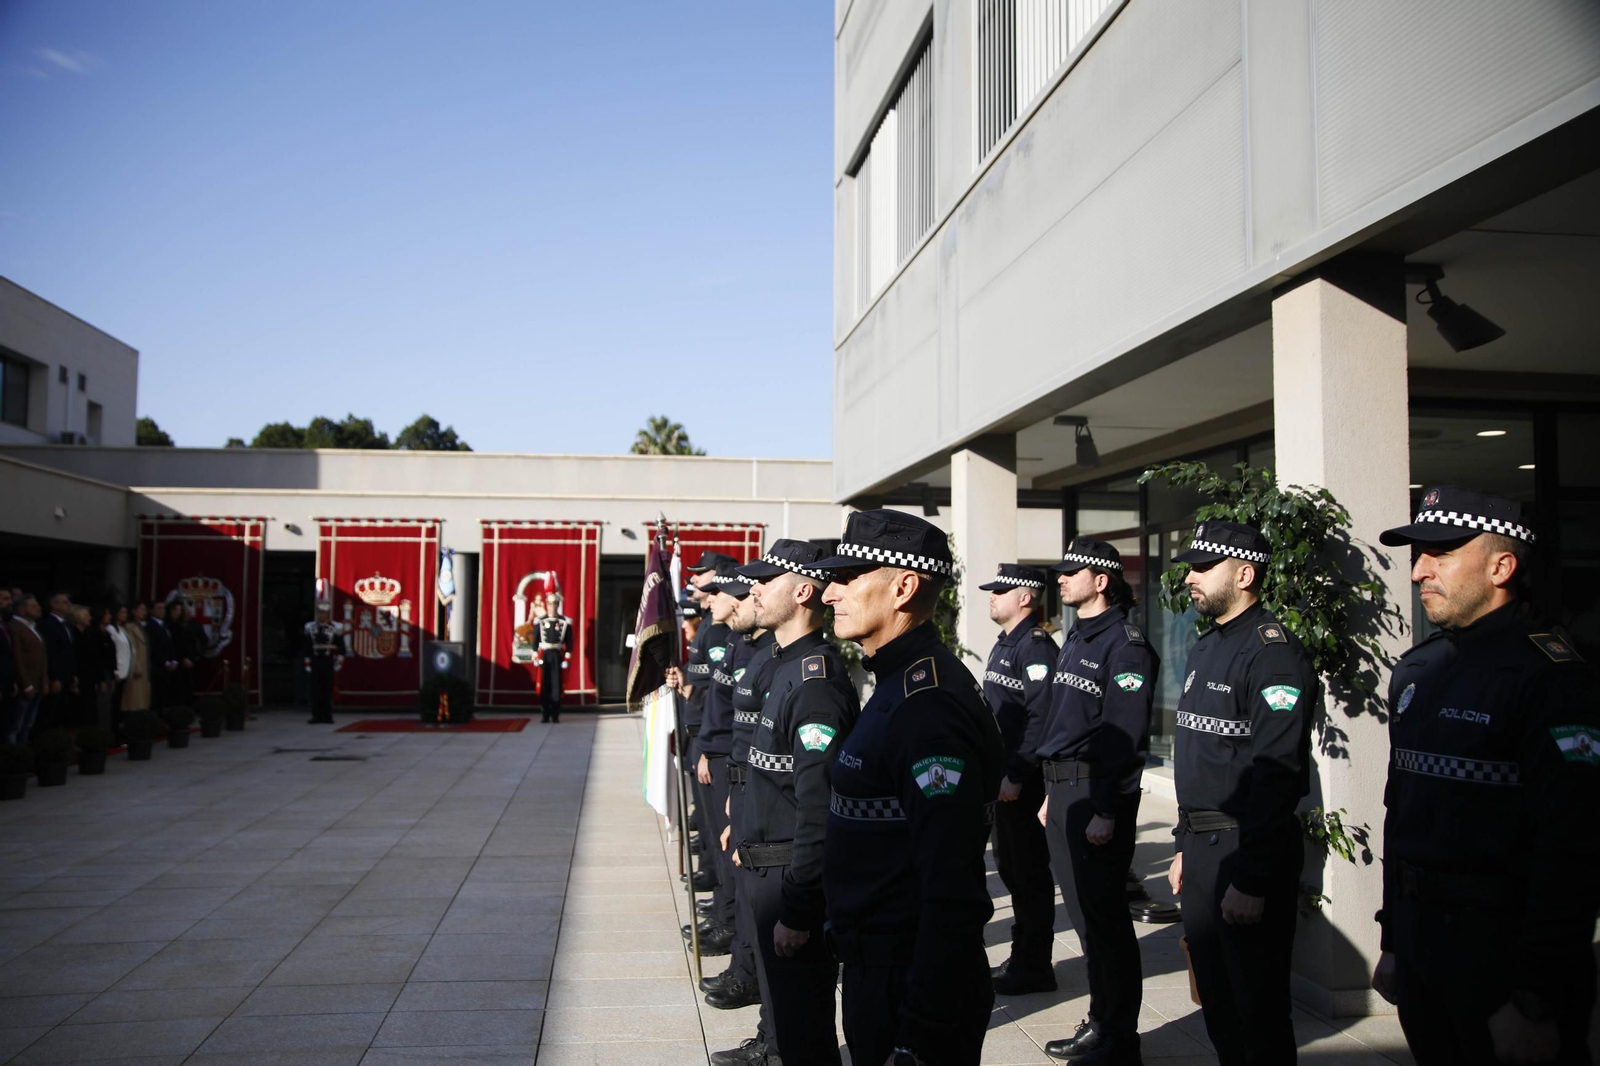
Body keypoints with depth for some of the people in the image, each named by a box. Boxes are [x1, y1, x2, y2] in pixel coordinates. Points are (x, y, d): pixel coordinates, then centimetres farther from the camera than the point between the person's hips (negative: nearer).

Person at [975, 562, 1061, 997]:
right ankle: (1021, 957, 28)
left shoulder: (1036, 646, -15)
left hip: (1024, 782, -10)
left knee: (1030, 874, 0)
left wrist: (1016, 775, -22)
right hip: (1000, 778, 10)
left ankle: (1035, 968, 11)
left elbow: (1041, 719, -22)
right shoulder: (1003, 646, 15)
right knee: (1010, 869, 17)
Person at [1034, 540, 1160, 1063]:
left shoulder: (1124, 643, -13)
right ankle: (1099, 1023, 28)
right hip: (1064, 788, 9)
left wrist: (1105, 811, -22)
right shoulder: (1075, 640, 16)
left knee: (1104, 918, -1)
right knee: (1084, 915, 16)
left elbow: (1123, 735, -19)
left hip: (1098, 791, -9)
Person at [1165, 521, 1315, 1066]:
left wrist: (1251, 879, -23)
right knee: (1216, 1000, 18)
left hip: (1248, 850, -9)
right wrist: (1185, 844, 18)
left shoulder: (1273, 652, -16)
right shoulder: (1206, 648, 14)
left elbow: (1275, 775, -22)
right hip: (1201, 846, 9)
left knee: (1258, 1007, 2)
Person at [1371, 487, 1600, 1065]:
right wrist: (1393, 941, 16)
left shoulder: (1550, 675, -15)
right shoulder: (1417, 669, 10)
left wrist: (1535, 1000, -20)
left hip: (1504, 949, -7)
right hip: (1420, 935, 7)